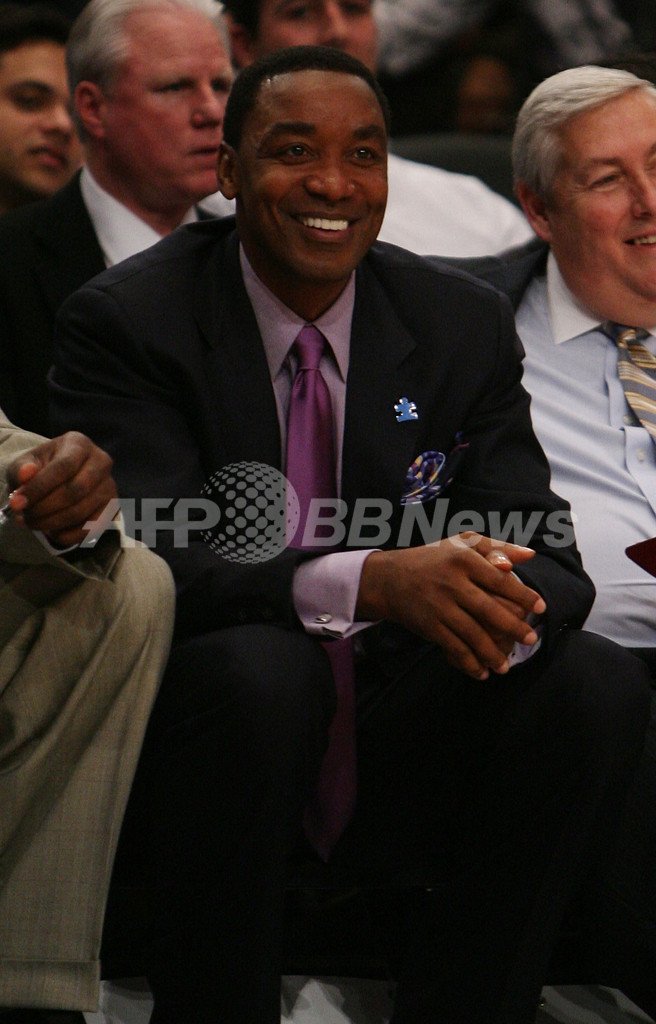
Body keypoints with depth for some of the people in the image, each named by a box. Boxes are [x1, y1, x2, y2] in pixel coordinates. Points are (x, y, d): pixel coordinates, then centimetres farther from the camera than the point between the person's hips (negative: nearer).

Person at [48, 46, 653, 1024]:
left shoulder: (466, 325, 3)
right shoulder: (125, 321, -9)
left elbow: (548, 559, -2)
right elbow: (149, 554, -22)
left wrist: (499, 604, -30)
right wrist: (369, 581, -39)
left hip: (393, 754, 4)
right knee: (258, 667, -36)